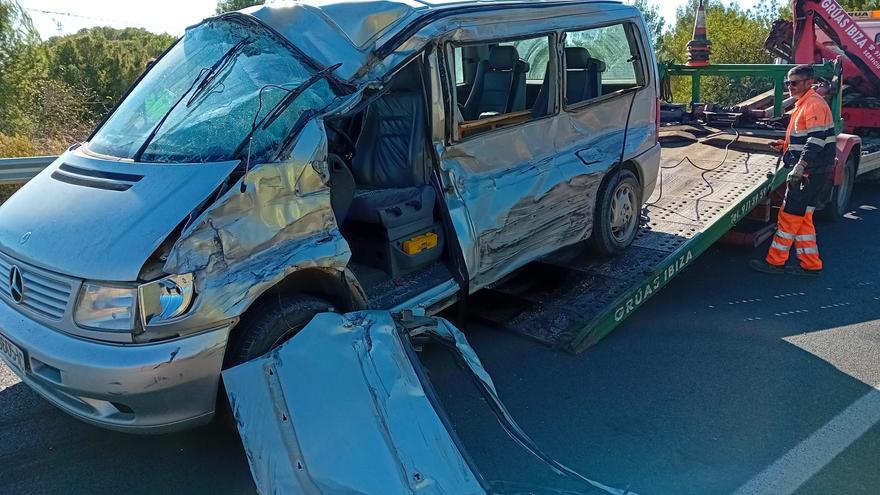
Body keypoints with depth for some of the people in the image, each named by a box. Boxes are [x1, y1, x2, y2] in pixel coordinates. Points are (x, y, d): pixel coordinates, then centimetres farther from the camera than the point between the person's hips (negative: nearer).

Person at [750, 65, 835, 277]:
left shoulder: (814, 104, -14)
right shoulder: (803, 104, 18)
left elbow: (817, 138, -23)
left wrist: (800, 165, -29)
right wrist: (784, 146, 14)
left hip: (812, 172, -10)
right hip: (808, 171, 10)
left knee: (790, 215, -4)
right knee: (802, 218, 13)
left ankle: (775, 261, 4)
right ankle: (811, 264, 19)